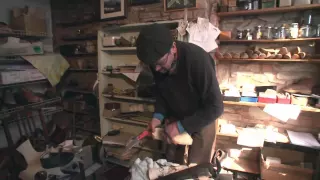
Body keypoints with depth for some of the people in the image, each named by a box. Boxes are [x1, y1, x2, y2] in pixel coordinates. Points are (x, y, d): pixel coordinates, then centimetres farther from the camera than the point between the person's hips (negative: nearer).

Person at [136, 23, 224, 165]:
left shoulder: (197, 59, -33)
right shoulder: (157, 62, -17)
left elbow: (215, 107, -28)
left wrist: (182, 126, -29)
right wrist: (159, 115, -14)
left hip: (202, 119, -4)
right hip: (175, 116, 5)